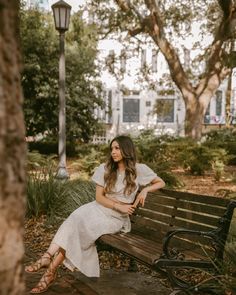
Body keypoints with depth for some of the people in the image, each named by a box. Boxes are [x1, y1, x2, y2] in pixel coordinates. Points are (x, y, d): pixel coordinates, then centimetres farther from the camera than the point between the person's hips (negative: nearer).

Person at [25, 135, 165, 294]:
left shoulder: (139, 169, -3)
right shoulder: (105, 169, 4)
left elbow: (161, 183, 7)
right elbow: (99, 197, 0)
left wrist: (145, 190, -11)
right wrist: (119, 206, -15)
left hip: (117, 217, -3)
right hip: (99, 209, 3)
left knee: (81, 228, -27)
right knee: (74, 221, -29)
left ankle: (51, 268, -24)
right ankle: (48, 258, -36)